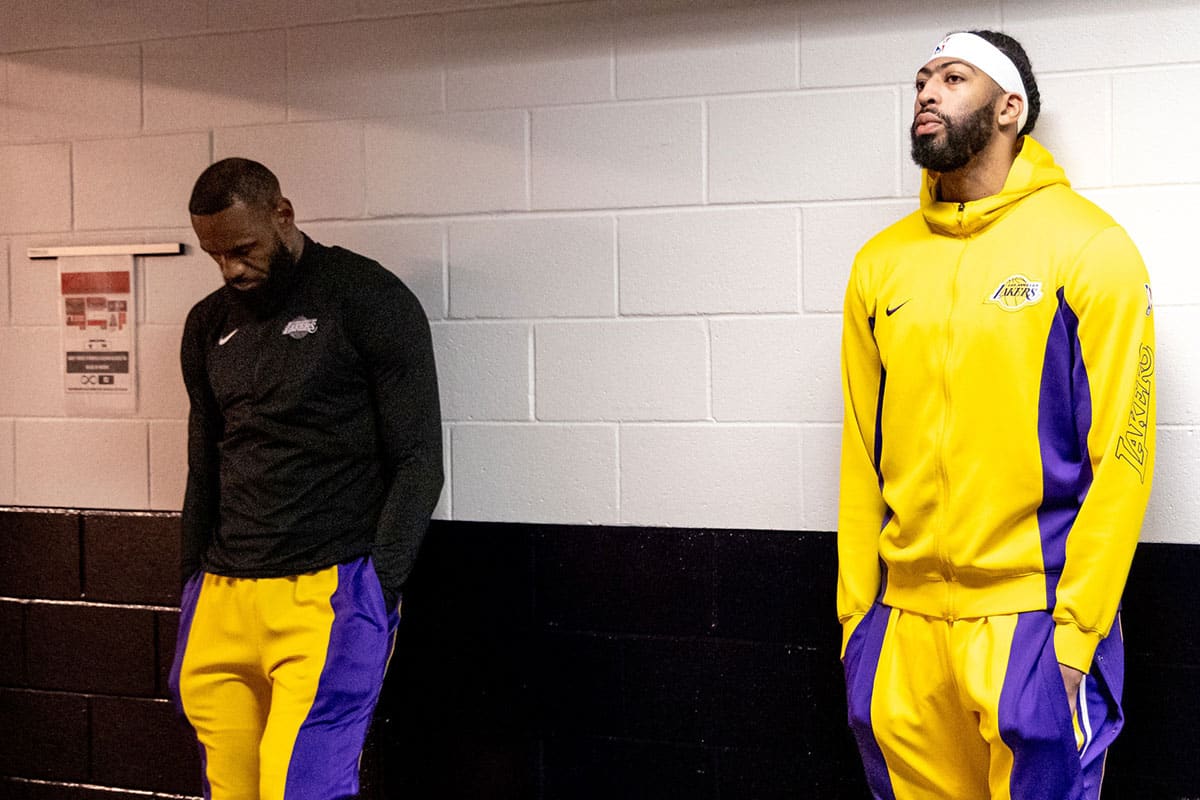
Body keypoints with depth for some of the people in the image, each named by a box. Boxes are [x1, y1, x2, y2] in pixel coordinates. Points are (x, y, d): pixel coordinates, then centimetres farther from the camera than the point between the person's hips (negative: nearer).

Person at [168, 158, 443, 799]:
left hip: (330, 589, -5)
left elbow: (418, 462, -4)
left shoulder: (372, 301, -3)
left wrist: (378, 587, -11)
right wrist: (193, 584, 16)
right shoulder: (208, 325, 16)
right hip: (222, 596, 6)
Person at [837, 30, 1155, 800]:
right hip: (902, 618, 4)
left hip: (1035, 614, -4)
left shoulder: (1089, 246, -5)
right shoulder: (881, 261, 8)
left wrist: (1077, 628, -11)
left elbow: (1120, 455, -8)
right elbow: (861, 452, 11)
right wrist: (854, 609, 9)